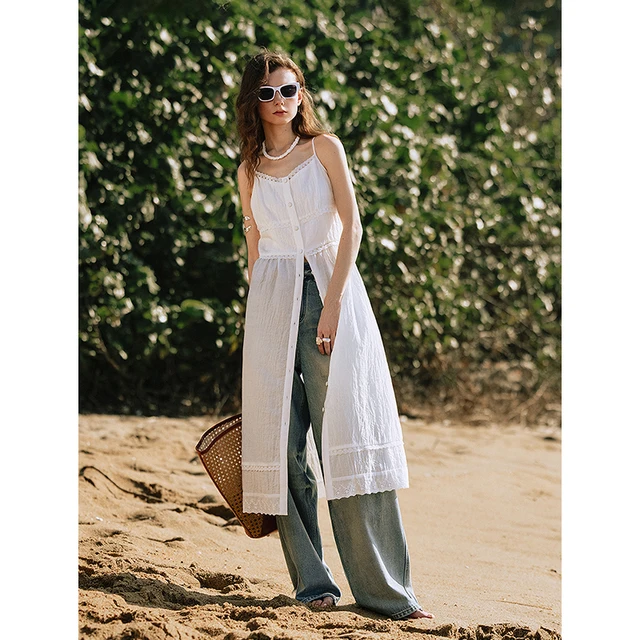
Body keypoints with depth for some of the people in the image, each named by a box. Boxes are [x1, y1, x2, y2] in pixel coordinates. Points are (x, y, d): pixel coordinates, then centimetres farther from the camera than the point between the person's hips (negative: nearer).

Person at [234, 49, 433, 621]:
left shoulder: (324, 147, 5)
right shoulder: (250, 170, 15)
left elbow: (351, 227, -3)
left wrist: (333, 305, -12)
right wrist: (259, 320, 13)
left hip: (331, 288, -3)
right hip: (272, 300, 3)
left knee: (348, 433, -10)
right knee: (284, 441, -3)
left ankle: (384, 588, -9)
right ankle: (312, 582, 3)